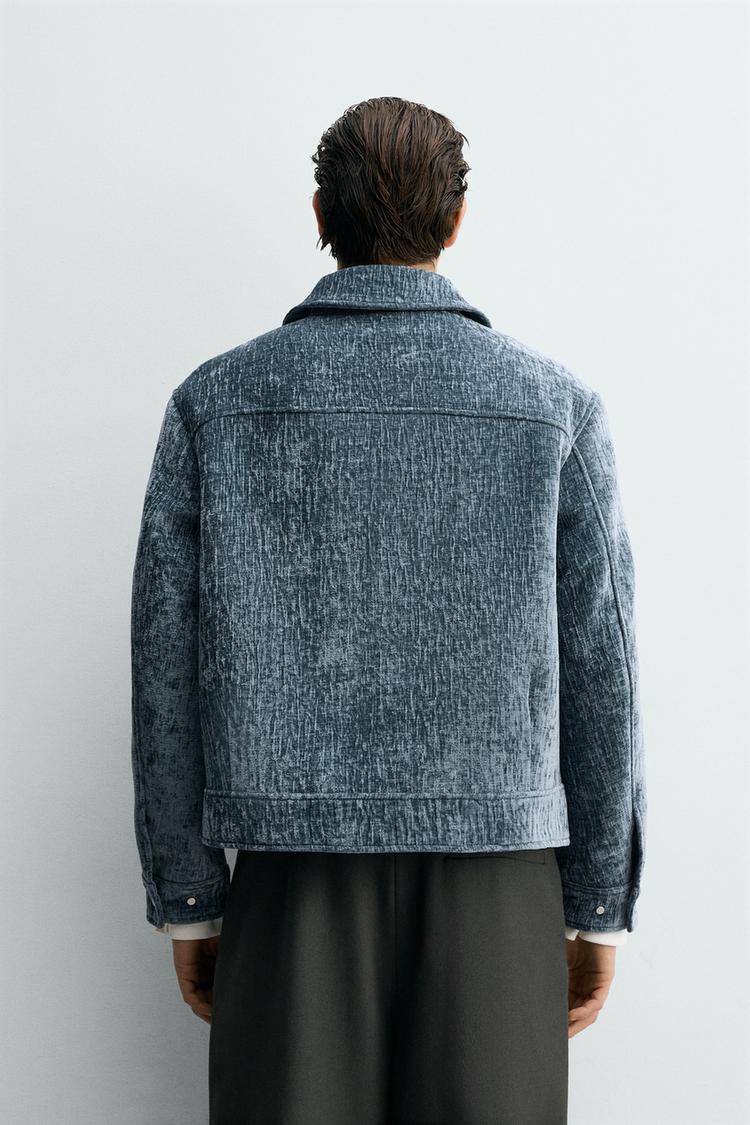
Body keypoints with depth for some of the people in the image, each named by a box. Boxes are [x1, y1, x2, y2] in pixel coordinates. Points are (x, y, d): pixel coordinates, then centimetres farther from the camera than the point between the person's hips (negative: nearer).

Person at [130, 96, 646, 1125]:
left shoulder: (217, 399, 0)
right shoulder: (556, 403, -1)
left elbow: (169, 671, -1)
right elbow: (599, 674, -2)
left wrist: (187, 903, 8)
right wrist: (600, 907, 7)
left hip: (296, 877, 1)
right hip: (495, 883, 0)